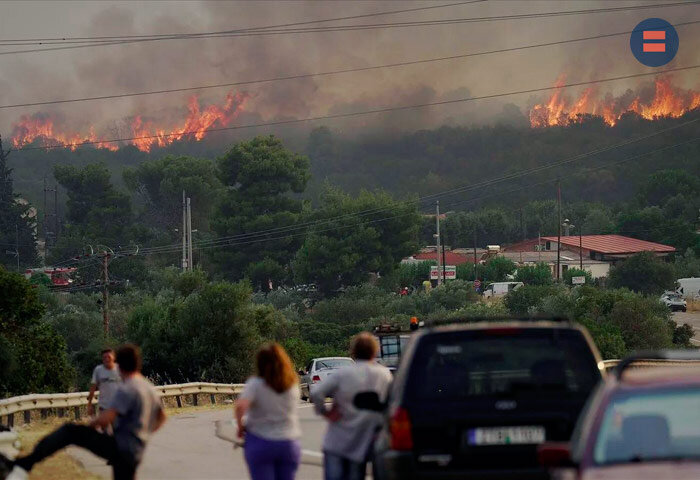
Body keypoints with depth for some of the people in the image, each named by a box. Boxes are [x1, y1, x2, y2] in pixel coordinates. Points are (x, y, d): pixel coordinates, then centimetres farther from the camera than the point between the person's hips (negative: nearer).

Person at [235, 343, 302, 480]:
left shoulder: (255, 384, -11)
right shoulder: (293, 385, 0)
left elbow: (240, 406, -24)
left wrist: (240, 426, -8)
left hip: (260, 443, -3)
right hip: (289, 444, 3)